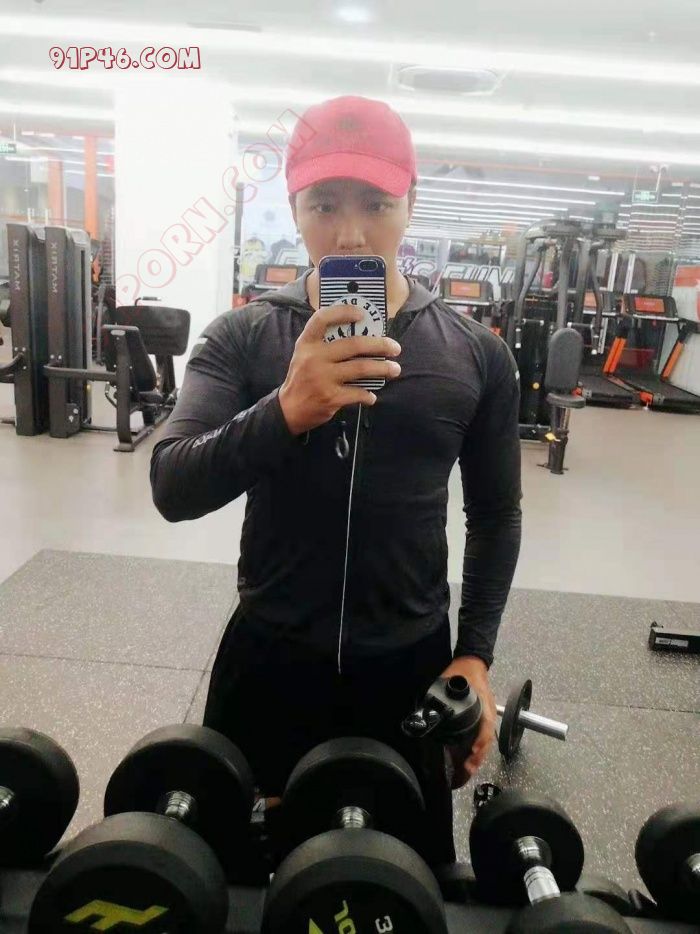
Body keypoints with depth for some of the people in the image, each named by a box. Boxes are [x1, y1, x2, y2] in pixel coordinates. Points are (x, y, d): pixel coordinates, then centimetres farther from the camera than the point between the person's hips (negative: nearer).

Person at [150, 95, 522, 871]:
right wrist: (286, 410, -35)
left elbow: (495, 513, 4)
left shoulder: (475, 354, -4)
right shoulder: (241, 338, -7)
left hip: (410, 662, 1)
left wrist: (475, 655, -3)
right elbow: (173, 489, -18)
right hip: (268, 656, 0)